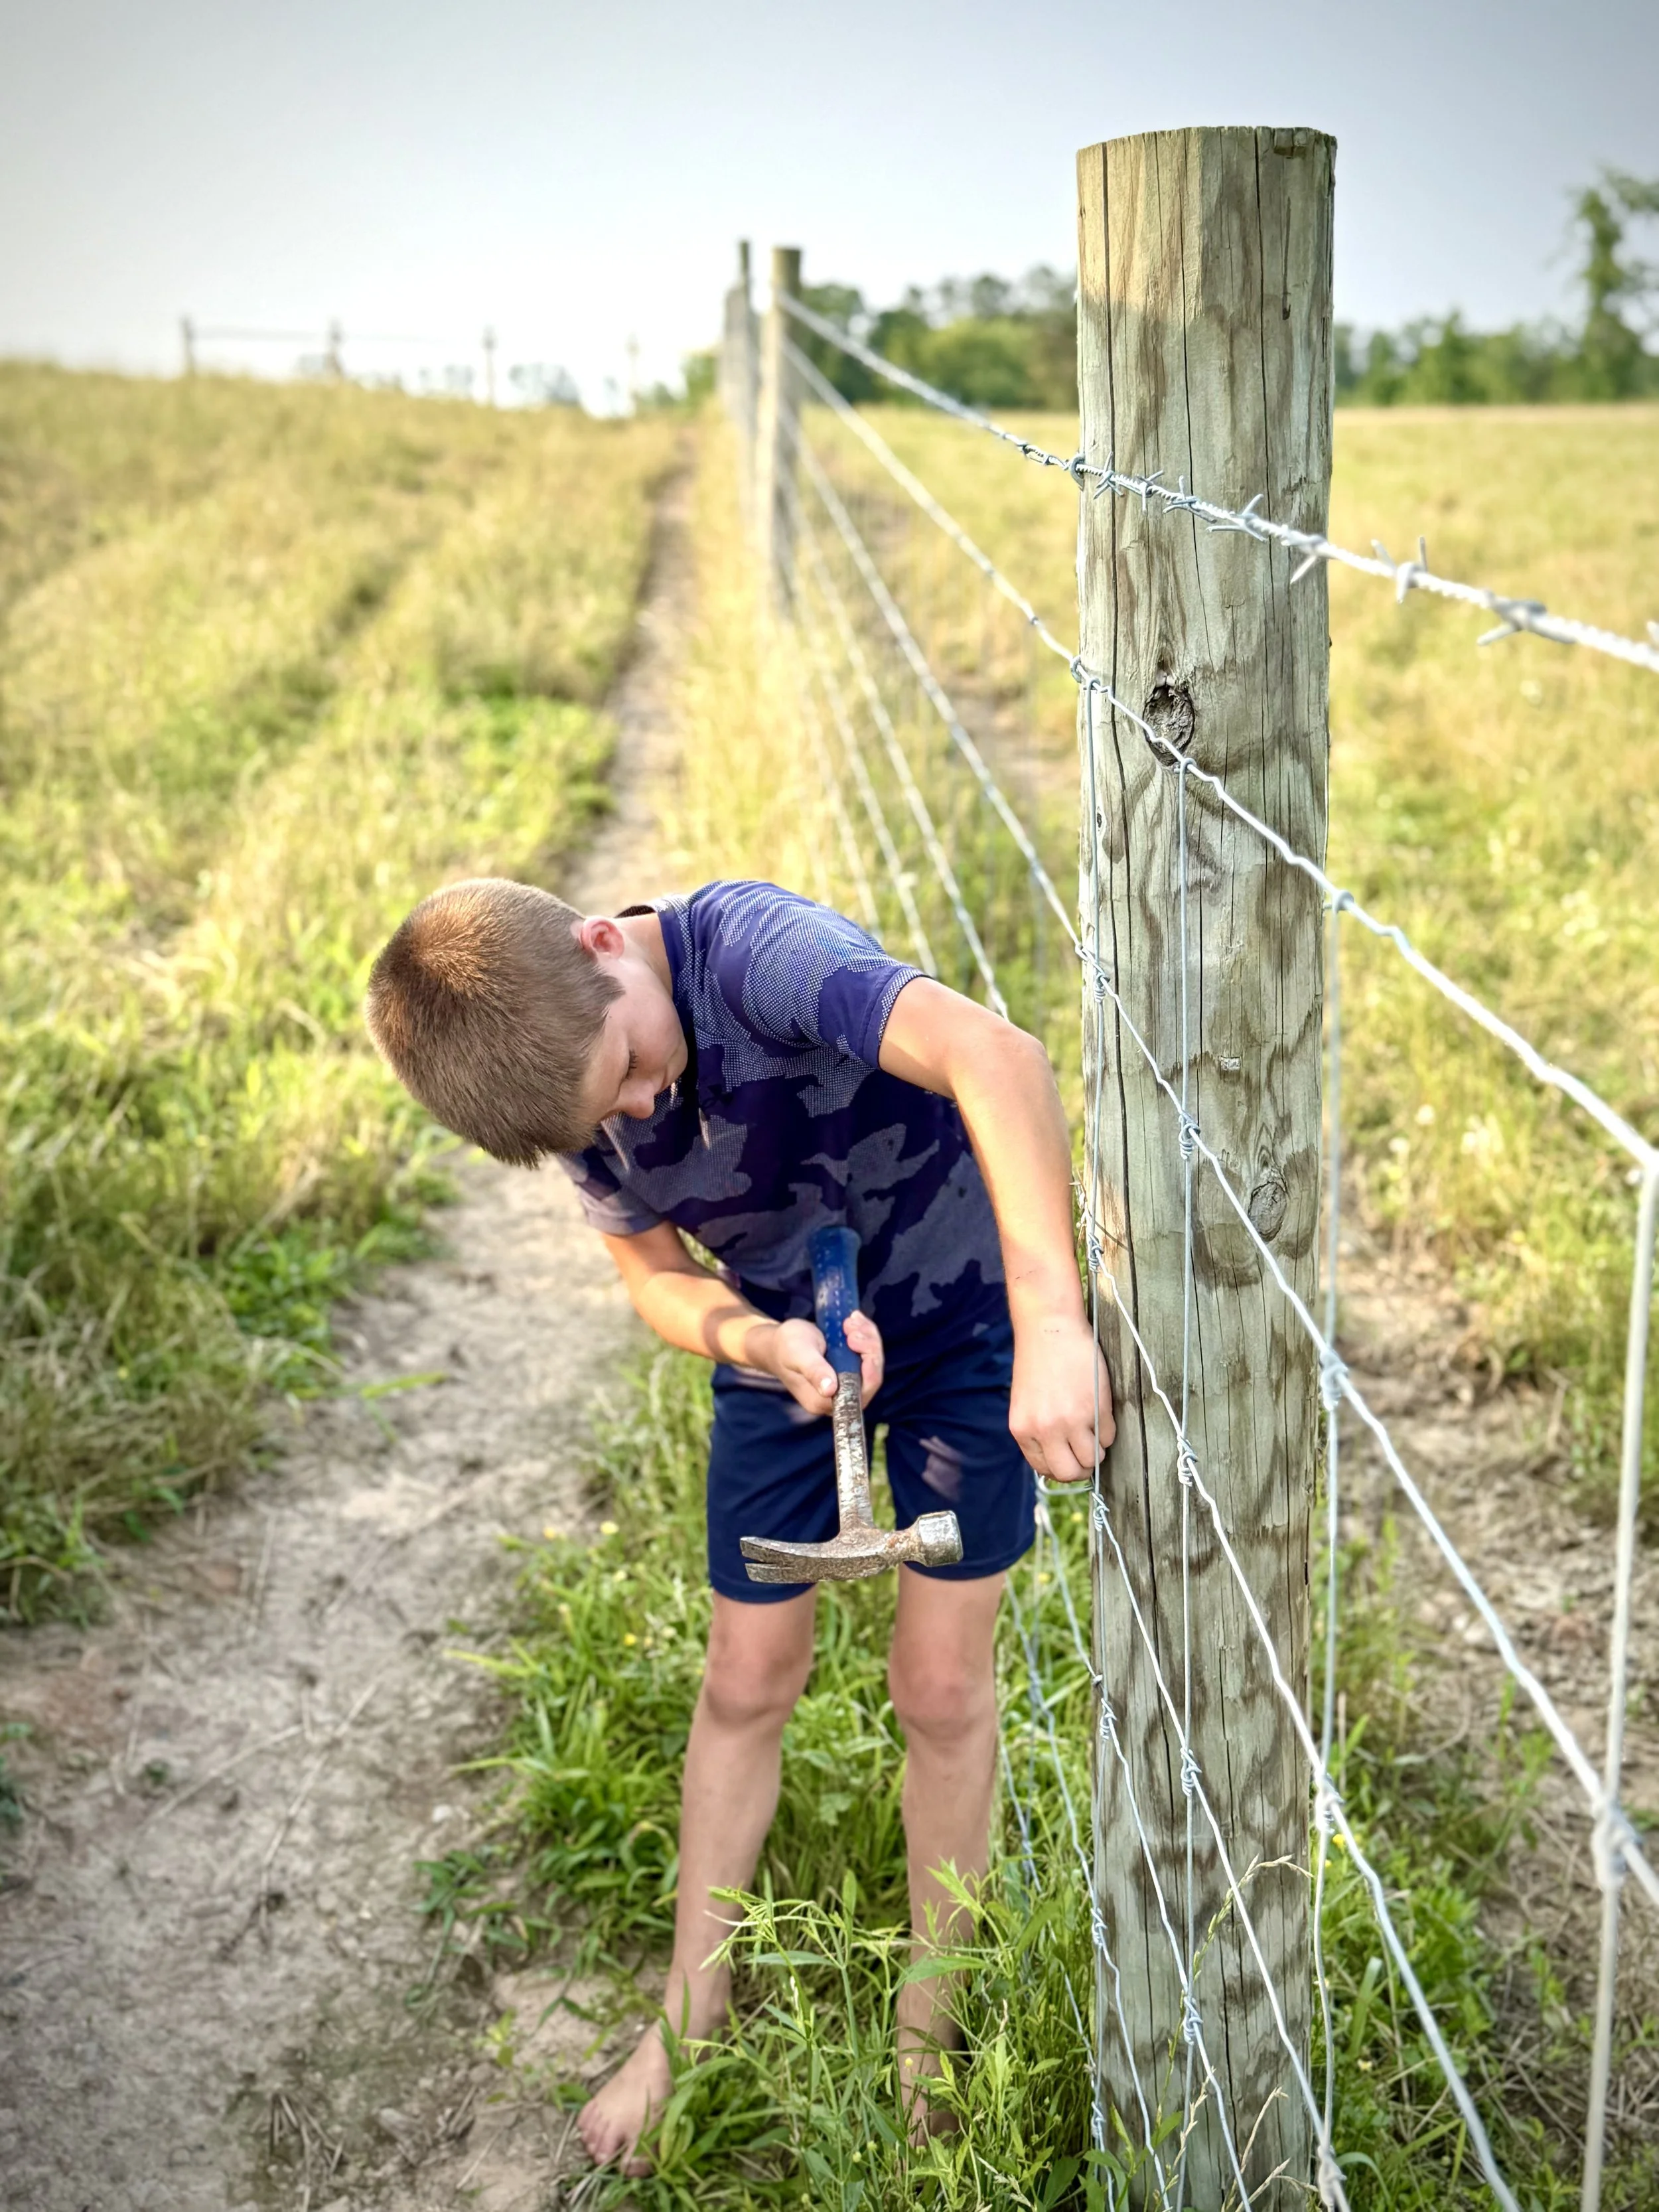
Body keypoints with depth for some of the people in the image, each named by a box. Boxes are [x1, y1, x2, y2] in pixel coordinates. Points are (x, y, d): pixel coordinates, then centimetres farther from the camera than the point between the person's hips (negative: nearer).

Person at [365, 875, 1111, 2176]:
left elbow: (997, 1054, -50)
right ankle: (693, 2015, 32)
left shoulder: (746, 946, -36)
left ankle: (929, 2022, 25)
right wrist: (767, 1345, -28)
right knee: (747, 1684, 12)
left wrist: (1050, 1326, -57)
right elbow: (658, 1275, -6)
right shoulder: (567, 1076, -16)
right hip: (785, 1343, 5)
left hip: (963, 1313, -4)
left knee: (941, 1686, 2)